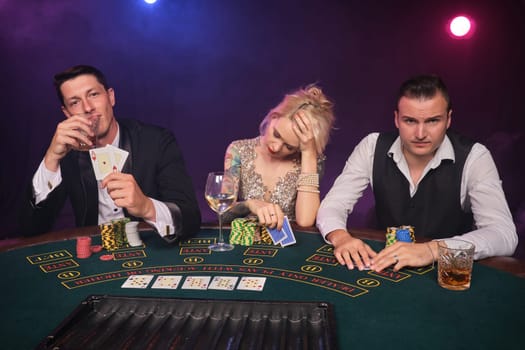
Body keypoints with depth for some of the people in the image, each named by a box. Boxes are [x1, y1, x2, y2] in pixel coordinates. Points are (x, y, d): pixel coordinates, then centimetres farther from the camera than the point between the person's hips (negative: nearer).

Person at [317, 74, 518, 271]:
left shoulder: (474, 158, -14)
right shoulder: (373, 147, -8)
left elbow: (504, 235, -23)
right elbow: (332, 205, -8)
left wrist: (432, 250, -37)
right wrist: (341, 237, -30)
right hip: (385, 268, 1)